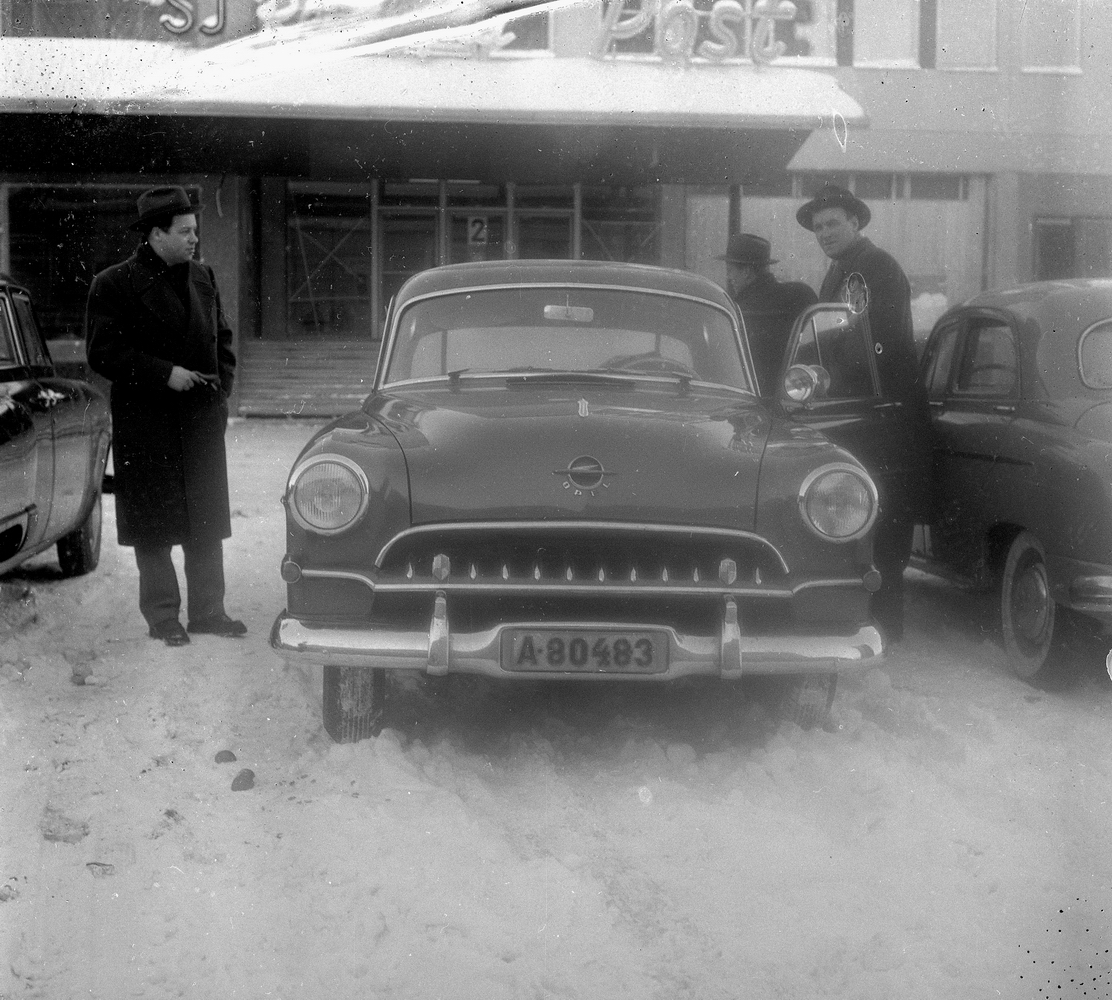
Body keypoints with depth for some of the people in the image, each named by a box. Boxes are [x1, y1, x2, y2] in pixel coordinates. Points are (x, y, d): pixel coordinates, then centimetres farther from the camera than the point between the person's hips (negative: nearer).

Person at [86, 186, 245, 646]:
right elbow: (102, 352, -11)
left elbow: (221, 338, 21)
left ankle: (208, 610, 18)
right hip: (146, 424, -5)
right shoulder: (113, 285, -6)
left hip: (203, 419, 5)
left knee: (207, 523, 8)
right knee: (154, 526, 1)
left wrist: (221, 384, 4)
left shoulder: (202, 277, 11)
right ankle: (162, 617, 11)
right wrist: (165, 373, -17)